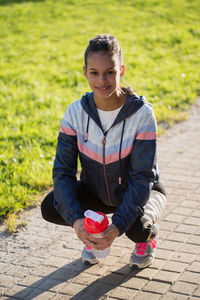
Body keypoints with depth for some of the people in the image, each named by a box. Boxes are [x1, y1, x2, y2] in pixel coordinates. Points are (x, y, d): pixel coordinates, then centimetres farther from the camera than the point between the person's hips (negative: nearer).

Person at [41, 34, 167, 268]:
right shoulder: (76, 112, -17)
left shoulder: (142, 113, -25)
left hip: (138, 193, -2)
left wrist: (116, 226, -36)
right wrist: (76, 220, -33)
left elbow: (142, 177, -25)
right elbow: (63, 170, -17)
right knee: (50, 208, -22)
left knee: (136, 226, -34)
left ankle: (148, 238, 6)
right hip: (96, 191, 3)